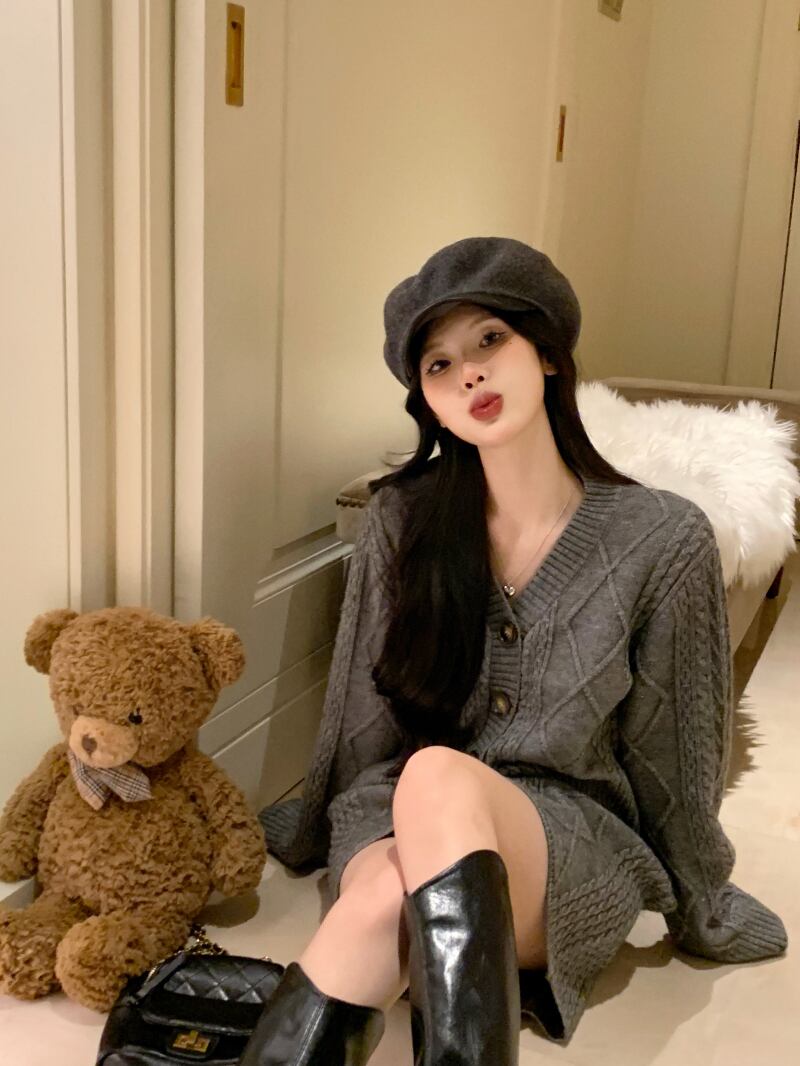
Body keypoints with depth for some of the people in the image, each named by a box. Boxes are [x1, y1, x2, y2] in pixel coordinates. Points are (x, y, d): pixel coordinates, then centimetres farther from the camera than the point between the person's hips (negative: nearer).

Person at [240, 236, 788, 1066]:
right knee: (383, 900, -39)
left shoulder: (662, 539, -9)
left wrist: (700, 911, 11)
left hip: (573, 843, -1)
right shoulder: (401, 517, -3)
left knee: (439, 779, -38)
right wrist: (312, 828, 18)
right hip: (403, 818, 2)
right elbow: (361, 712, 8)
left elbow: (673, 756, 1)